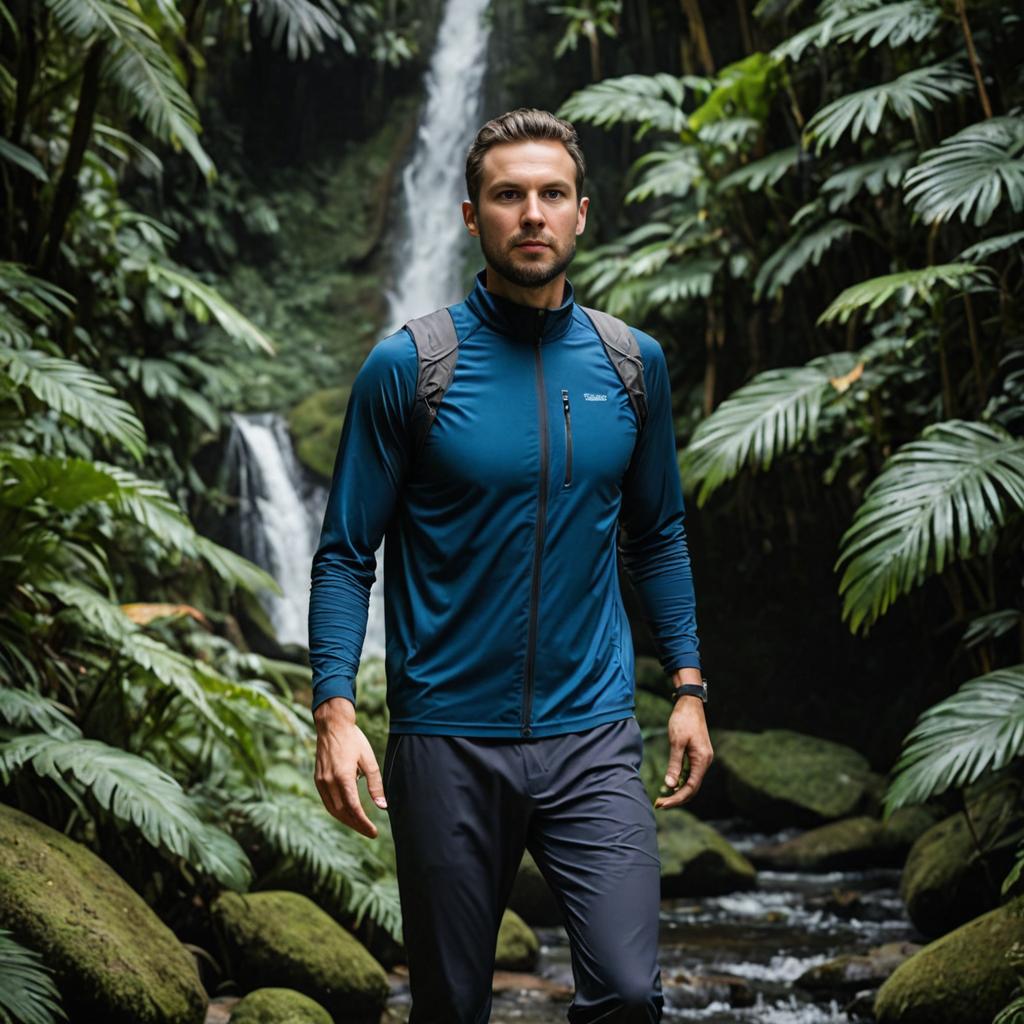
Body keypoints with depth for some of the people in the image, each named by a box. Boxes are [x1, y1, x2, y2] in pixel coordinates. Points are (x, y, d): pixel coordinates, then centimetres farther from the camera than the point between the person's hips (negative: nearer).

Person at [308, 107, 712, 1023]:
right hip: (447, 741, -2)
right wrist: (336, 713, -14)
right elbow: (346, 555, -3)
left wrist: (687, 685, 11)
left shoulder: (633, 364, 4)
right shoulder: (406, 367, -5)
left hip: (592, 738, 2)